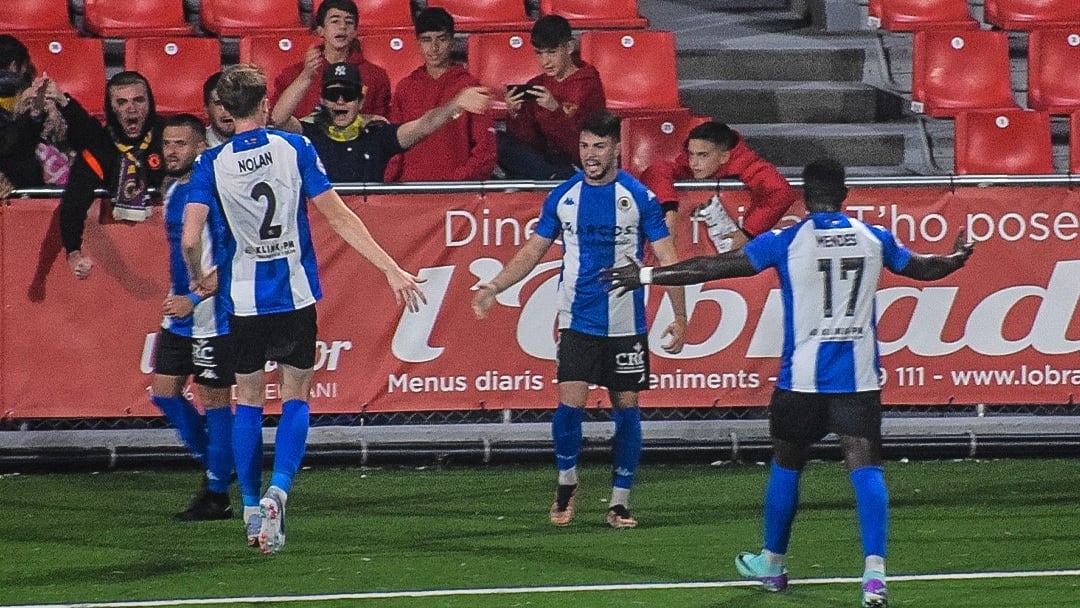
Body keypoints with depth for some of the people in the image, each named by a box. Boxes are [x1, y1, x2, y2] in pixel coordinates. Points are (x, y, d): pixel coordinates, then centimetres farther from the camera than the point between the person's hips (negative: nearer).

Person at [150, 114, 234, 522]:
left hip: (212, 315, -9)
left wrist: (194, 299, -22)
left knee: (213, 399, -2)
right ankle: (214, 464, 25)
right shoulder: (172, 189, 11)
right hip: (179, 311, 9)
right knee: (163, 391, 10)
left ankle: (217, 495, 5)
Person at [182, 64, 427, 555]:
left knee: (248, 400, 14)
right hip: (295, 294, 0)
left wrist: (201, 279, 8)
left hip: (244, 298, 0)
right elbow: (340, 219, -7)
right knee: (295, 396, 10)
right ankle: (277, 491, -11)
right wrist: (392, 270, -4)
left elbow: (189, 239, -14)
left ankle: (252, 510, 16)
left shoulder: (211, 165, -6)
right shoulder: (295, 149, -5)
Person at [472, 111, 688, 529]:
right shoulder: (563, 197, 4)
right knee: (570, 402, -10)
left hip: (626, 323, -1)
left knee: (626, 408, 4)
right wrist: (493, 287, -1)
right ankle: (566, 482, 13)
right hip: (577, 322, 1)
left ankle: (620, 502, 13)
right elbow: (533, 251, 12)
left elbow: (667, 260, -1)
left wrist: (679, 317, -8)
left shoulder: (639, 198, -3)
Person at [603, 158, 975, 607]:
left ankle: (772, 564, 31)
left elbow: (713, 267, -4)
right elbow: (923, 268, 23)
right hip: (859, 379, 1)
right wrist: (957, 259, 46)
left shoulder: (786, 242, -5)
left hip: (803, 378, -1)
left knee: (786, 465, 17)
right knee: (865, 466, -5)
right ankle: (874, 572, -21)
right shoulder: (874, 239, 4)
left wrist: (646, 276, 3)